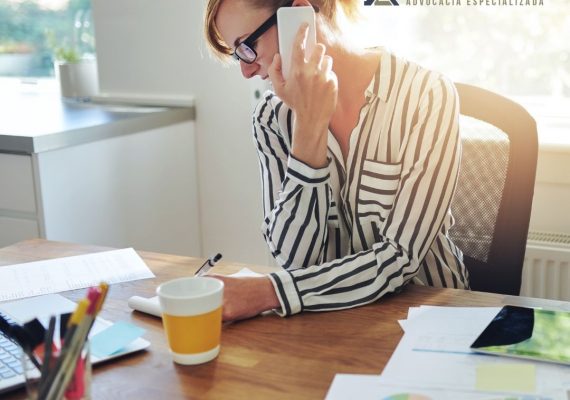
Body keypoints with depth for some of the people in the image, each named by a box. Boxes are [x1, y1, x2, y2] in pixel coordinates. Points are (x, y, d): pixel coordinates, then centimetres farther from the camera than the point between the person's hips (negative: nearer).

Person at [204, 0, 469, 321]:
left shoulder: (428, 96, -15)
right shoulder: (273, 116, -5)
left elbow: (401, 257, -19)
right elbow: (294, 257, -12)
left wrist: (268, 292, -26)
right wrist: (310, 127, -20)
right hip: (332, 317, 3)